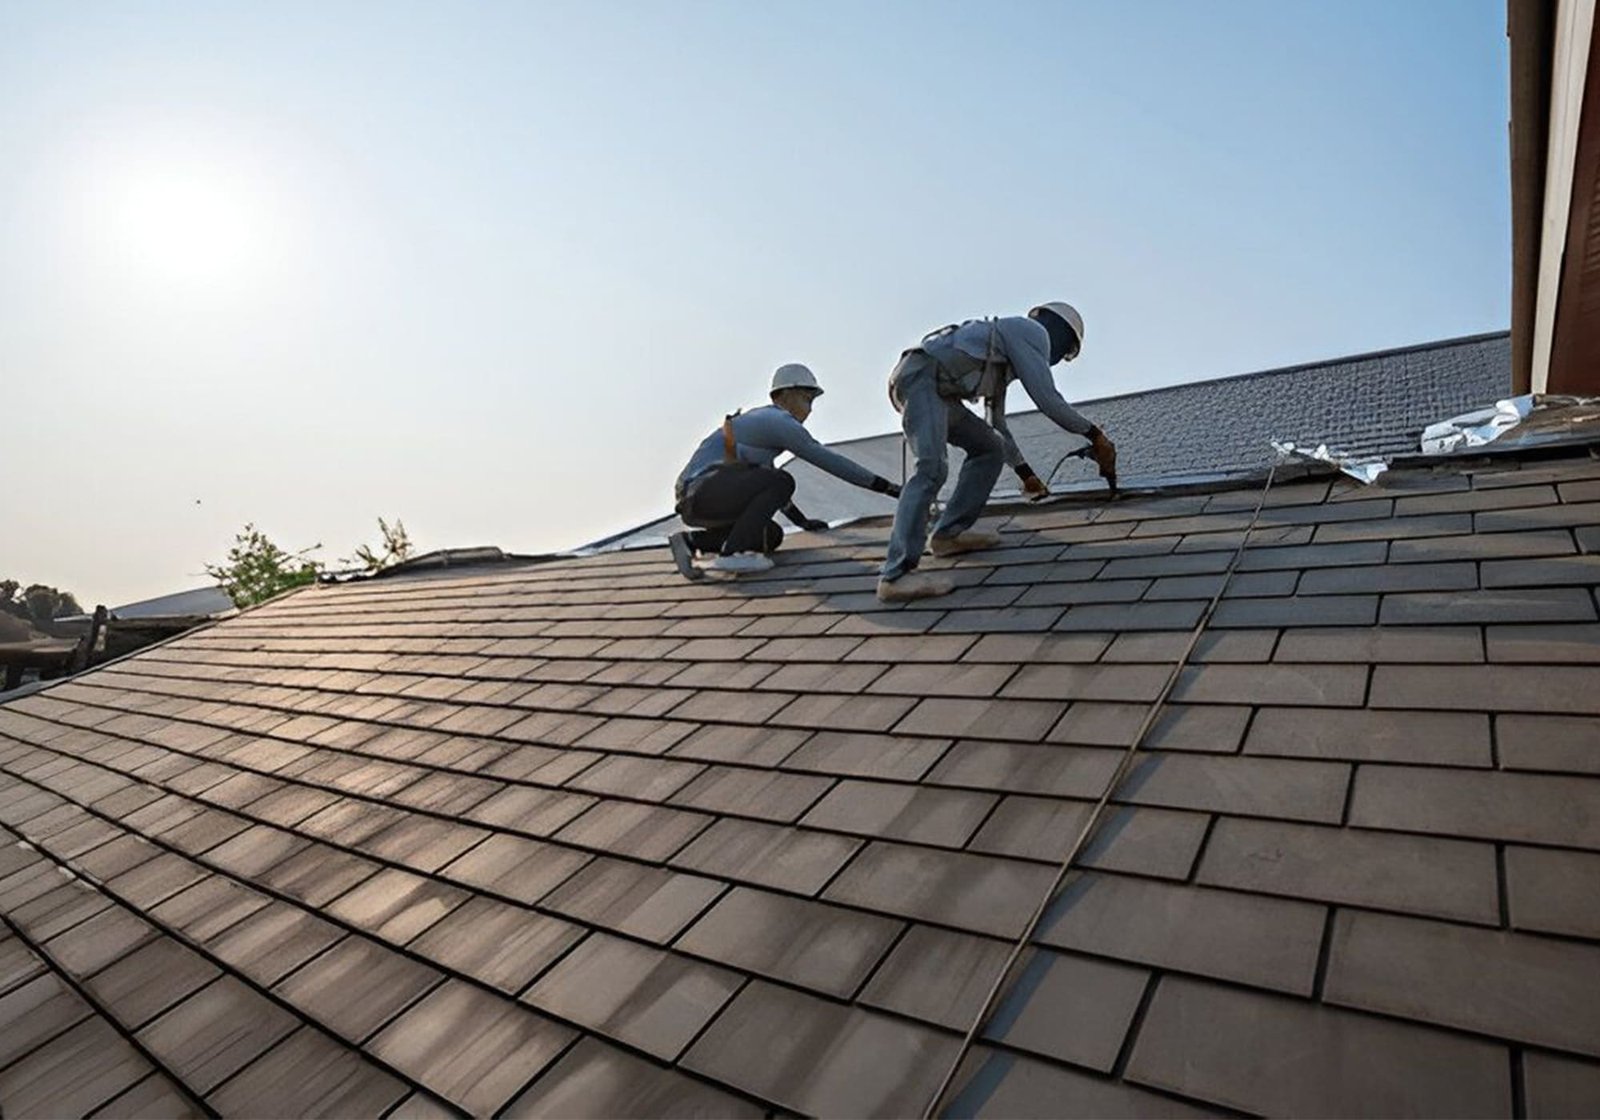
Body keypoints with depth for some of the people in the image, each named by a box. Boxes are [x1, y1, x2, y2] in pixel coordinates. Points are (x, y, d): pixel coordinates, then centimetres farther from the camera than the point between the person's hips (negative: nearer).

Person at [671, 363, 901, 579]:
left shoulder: (760, 421, 23)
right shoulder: (780, 421, -7)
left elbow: (765, 482, 32)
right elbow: (829, 461, -11)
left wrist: (802, 520, 35)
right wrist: (884, 486, -7)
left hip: (691, 499, 10)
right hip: (704, 489, -10)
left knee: (772, 537, 11)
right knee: (782, 483, -14)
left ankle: (691, 541, 6)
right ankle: (731, 553, -18)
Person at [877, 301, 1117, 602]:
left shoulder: (1006, 359, 32)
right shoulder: (1032, 332, 5)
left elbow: (997, 424, 37)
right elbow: (1048, 400, -3)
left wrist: (1026, 473, 42)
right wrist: (1095, 435, 7)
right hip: (919, 376, -10)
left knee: (990, 449, 15)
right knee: (932, 468, -25)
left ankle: (949, 533, 13)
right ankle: (896, 575, -33)